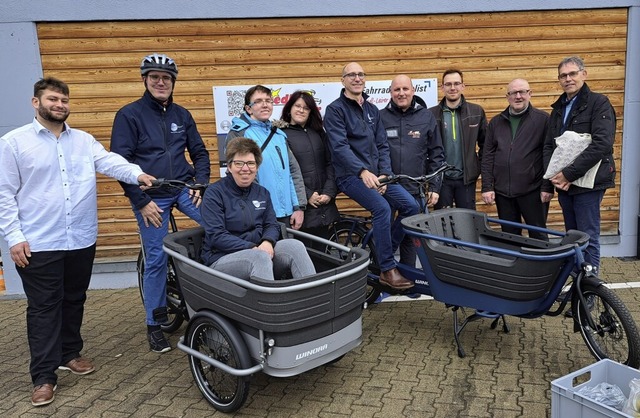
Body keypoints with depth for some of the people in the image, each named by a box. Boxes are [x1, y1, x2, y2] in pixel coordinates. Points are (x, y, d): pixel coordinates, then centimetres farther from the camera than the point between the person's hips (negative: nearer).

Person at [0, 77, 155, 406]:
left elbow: (109, 161, -9)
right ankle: (43, 376, 13)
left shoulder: (84, 140, 8)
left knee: (74, 301, 17)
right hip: (38, 244, -4)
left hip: (81, 240, 4)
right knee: (43, 308, 3)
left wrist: (137, 174, -30)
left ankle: (69, 354, 36)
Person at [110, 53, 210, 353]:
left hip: (184, 188, 4)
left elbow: (199, 152, 14)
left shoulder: (182, 115, 9)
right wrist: (141, 201, -11)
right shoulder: (129, 114, -3)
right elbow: (119, 162, -7)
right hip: (150, 196, -3)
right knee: (156, 258, 0)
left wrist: (201, 184, -1)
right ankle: (154, 324, 16)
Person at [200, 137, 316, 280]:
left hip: (259, 251, 5)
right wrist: (252, 248, -22)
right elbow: (216, 236, -12)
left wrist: (268, 242, -15)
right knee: (261, 257, -36)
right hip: (223, 259, -5)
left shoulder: (262, 193, 15)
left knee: (294, 245, -23)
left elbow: (272, 225, 9)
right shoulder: (214, 193, -3)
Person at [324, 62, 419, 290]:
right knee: (382, 208, -27)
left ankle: (384, 251, 8)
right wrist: (363, 171, -29)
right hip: (351, 175, -6)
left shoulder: (372, 110, 16)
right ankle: (387, 269, -14)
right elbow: (340, 146, -16)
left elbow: (382, 146, 11)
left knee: (411, 205, -10)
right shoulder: (335, 109, -3)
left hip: (377, 174, 6)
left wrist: (384, 174, -5)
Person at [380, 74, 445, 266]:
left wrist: (434, 187, 1)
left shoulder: (426, 117, 4)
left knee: (410, 237, 8)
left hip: (415, 190, 1)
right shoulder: (381, 117, 2)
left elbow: (436, 155, 5)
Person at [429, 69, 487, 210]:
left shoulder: (477, 112, 2)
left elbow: (485, 144, 9)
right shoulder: (431, 114, -2)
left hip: (466, 178, 1)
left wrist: (481, 165, 2)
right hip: (440, 178, -1)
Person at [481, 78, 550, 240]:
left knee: (538, 235, 7)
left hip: (532, 190, -3)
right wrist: (487, 187, 1)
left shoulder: (543, 119, -1)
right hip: (503, 191, 3)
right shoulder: (496, 122, 9)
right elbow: (487, 157, 7)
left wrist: (547, 187, -8)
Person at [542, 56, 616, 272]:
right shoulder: (558, 108, 14)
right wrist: (553, 176, -4)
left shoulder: (599, 103, -6)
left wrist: (568, 174, -20)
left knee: (588, 238, -2)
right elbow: (548, 145, 12)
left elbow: (602, 144, -18)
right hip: (563, 183, 6)